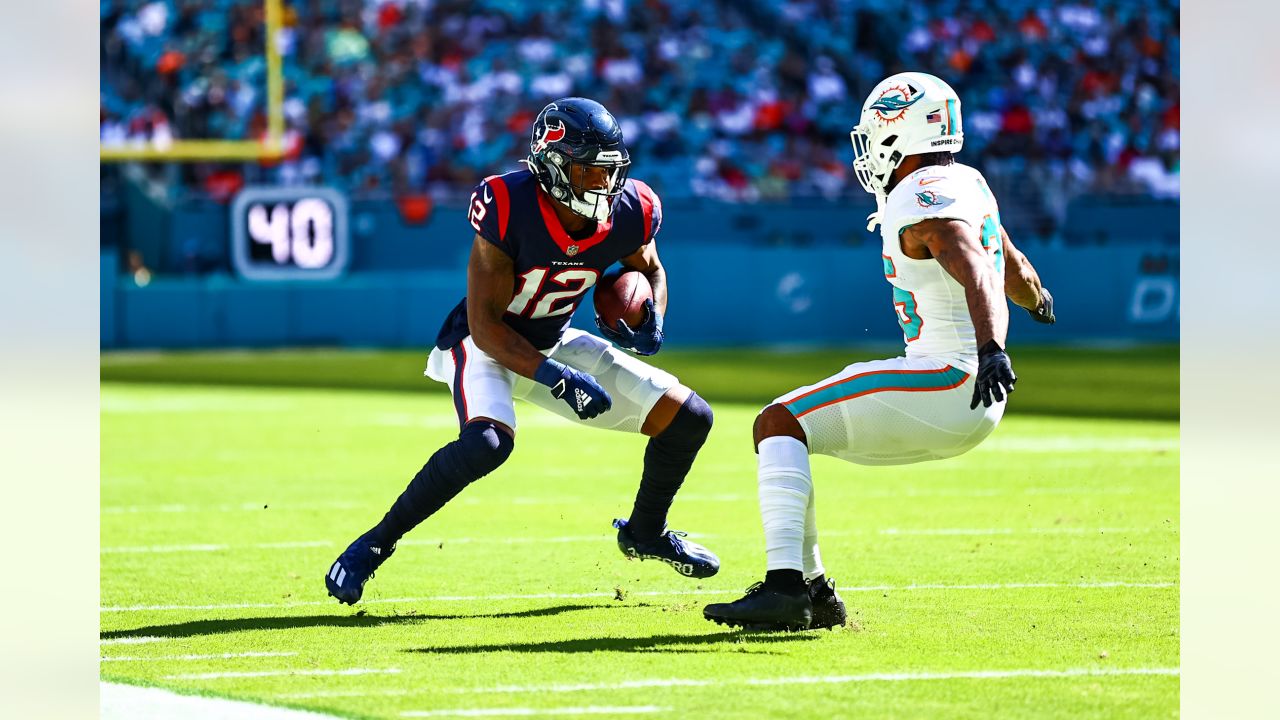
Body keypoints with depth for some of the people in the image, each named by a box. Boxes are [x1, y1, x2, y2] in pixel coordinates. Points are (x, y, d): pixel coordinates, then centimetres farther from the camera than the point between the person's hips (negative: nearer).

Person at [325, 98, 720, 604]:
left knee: (688, 418, 3)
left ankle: (646, 533, 30)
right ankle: (374, 544, -20)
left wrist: (650, 321, -11)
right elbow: (486, 325, -26)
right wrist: (554, 378, -35)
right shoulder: (508, 207, -30)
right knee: (487, 443, -37)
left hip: (554, 344, 6)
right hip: (488, 346, -6)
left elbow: (649, 270, 10)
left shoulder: (630, 212, -16)